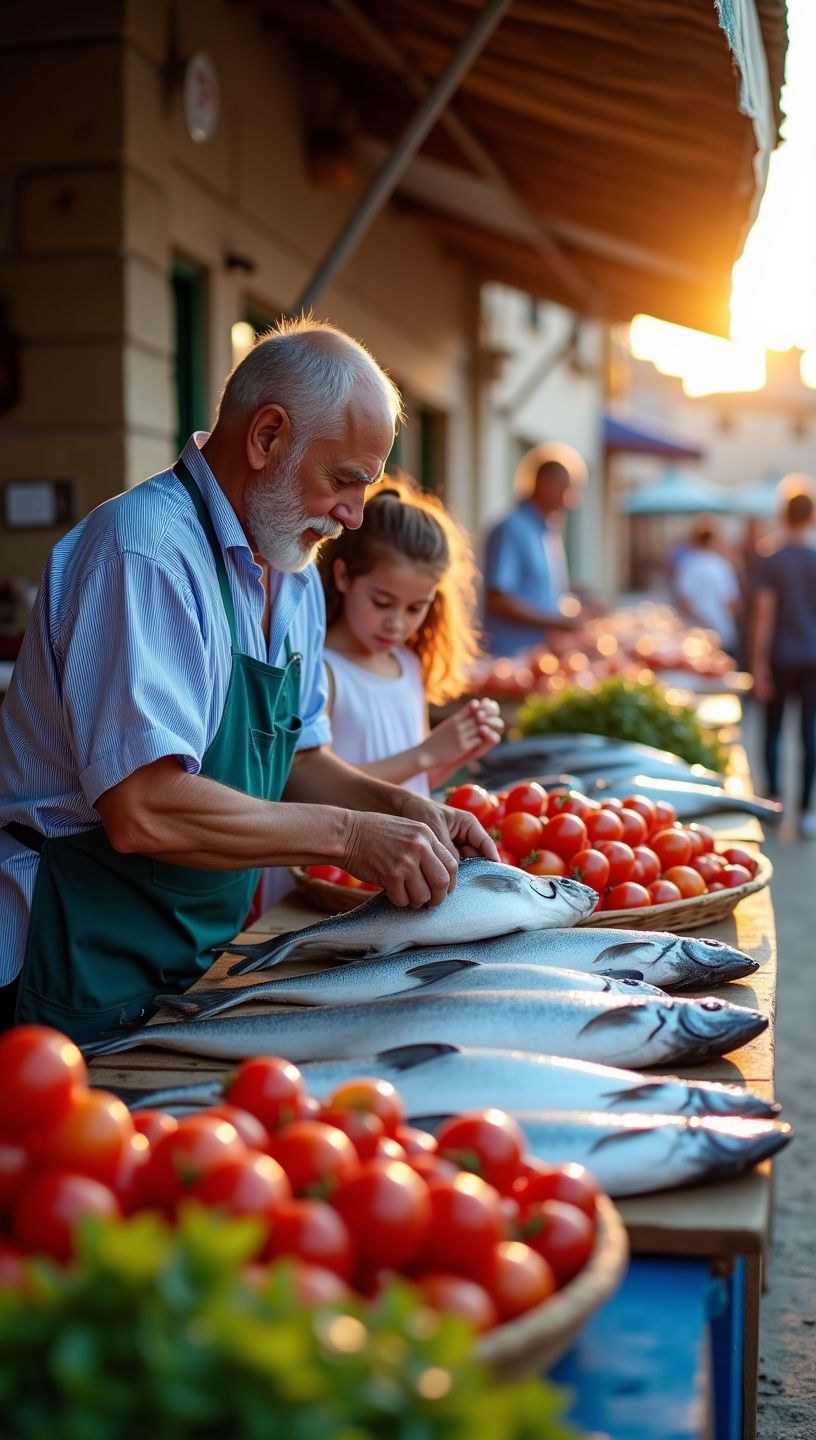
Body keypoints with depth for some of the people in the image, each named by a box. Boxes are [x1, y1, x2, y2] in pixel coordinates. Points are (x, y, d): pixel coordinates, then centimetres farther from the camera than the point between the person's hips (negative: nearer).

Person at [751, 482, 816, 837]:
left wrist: (759, 664, -7)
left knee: (773, 731, 14)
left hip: (781, 657, -1)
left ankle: (774, 800, 15)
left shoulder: (771, 559, -6)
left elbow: (765, 615, -9)